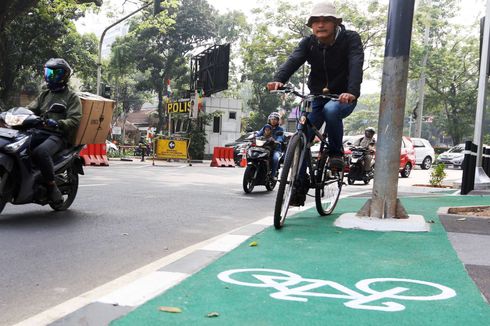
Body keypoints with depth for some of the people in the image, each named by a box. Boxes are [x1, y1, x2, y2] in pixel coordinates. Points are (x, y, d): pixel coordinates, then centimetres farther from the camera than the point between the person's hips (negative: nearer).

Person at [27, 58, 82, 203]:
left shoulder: (72, 97, 5)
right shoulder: (44, 94, 26)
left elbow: (74, 120, -7)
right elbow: (31, 109, 18)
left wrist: (58, 123, -25)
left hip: (59, 135, -6)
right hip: (40, 132, 6)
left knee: (40, 152, -35)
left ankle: (52, 186, -23)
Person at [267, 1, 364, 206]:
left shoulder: (350, 39, -13)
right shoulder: (308, 43, -4)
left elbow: (356, 65, -30)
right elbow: (293, 61, -22)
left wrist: (352, 92, -49)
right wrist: (278, 80, -44)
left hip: (343, 98, -3)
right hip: (317, 98, 4)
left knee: (331, 110, -38)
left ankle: (336, 153, -13)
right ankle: (299, 188, 3)